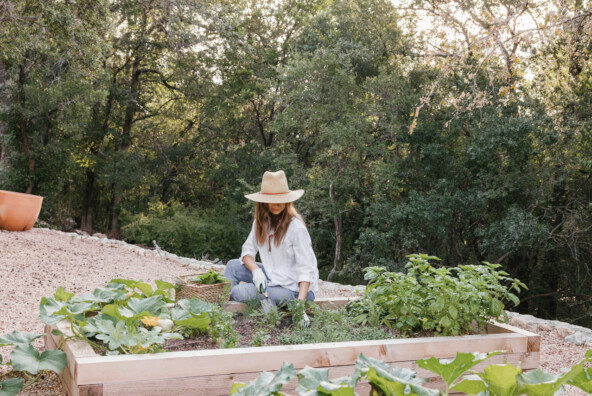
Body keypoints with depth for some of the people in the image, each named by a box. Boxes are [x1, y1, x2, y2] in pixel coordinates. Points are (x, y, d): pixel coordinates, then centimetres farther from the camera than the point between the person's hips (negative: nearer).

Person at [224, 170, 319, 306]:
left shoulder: (296, 227, -19)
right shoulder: (261, 221, 2)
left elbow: (306, 269, -19)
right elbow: (247, 250, 5)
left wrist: (300, 301, -31)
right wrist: (256, 271, -17)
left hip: (294, 289, -7)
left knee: (240, 292, -23)